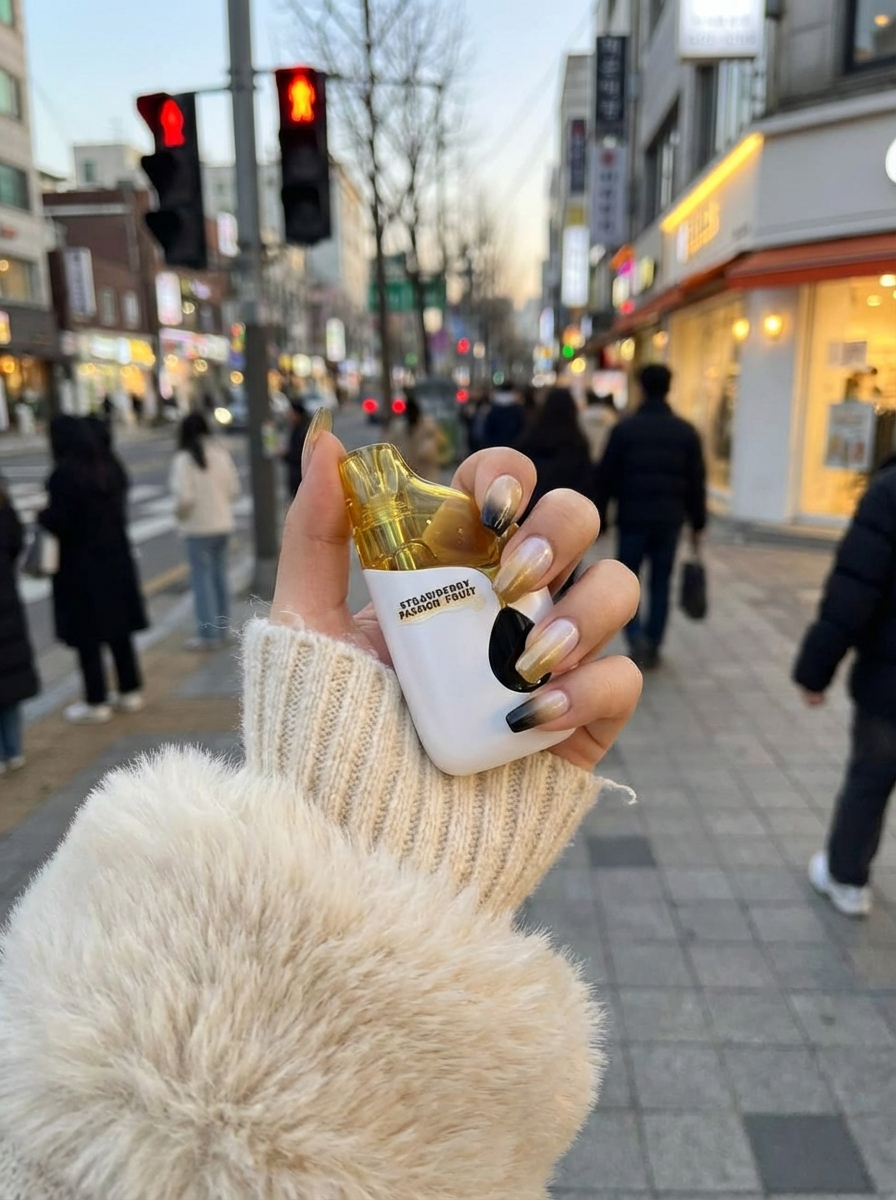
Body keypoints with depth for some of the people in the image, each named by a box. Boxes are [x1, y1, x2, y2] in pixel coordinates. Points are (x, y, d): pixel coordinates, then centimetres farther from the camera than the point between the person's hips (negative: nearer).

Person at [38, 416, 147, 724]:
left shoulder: (65, 475, -18)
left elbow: (59, 521, -21)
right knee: (119, 629, 15)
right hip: (116, 561, 7)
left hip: (80, 568, -7)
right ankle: (130, 692, 24)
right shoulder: (111, 468, 6)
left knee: (86, 636, 3)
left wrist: (42, 516, 1)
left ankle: (96, 703, 11)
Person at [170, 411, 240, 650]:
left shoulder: (184, 459, -14)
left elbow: (184, 497, -19)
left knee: (202, 579, 2)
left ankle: (208, 634, 5)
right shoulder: (220, 453, 2)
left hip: (198, 526, -6)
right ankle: (221, 629, 23)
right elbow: (234, 489, 5)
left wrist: (179, 513, 0)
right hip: (223, 523, 6)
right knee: (219, 576, 14)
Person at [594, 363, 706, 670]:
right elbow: (697, 482, 5)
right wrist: (697, 523, 12)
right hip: (670, 520, 2)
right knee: (661, 585, 11)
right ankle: (652, 647, 16)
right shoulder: (686, 432, 3)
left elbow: (605, 478, -3)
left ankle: (637, 636, -11)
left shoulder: (624, 429, -3)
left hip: (633, 518, -2)